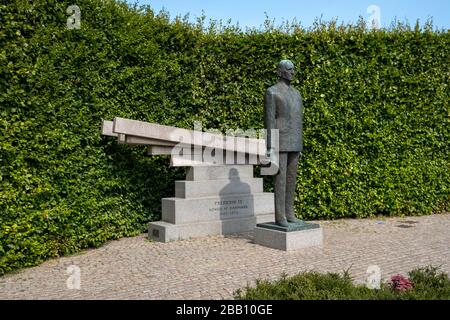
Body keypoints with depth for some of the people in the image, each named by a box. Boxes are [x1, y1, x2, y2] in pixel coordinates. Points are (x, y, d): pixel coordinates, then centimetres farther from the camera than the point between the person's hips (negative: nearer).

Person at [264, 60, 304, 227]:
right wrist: (270, 147, -16)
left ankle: (289, 214, 14)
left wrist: (299, 146, 16)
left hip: (294, 143, 7)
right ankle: (280, 216, -2)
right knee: (280, 178, -7)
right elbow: (269, 120, -11)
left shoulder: (296, 93, 18)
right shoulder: (272, 92, -5)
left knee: (291, 179, 7)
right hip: (280, 142, -7)